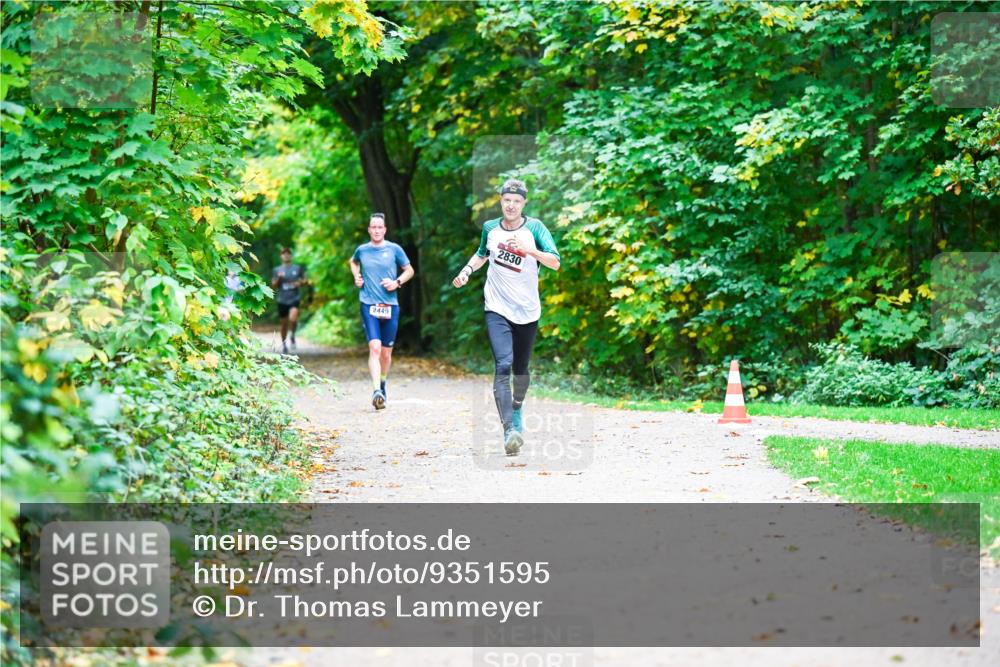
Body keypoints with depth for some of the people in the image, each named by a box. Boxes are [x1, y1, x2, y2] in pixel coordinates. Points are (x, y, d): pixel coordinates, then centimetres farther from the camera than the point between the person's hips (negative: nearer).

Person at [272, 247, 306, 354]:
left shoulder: (298, 268, 7)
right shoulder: (277, 270, 8)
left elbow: (305, 280, 14)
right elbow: (273, 285, 6)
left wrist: (300, 283, -7)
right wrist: (279, 278, -12)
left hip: (295, 298, -1)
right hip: (282, 300, 1)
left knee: (293, 318, -25)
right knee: (284, 323, 7)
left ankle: (293, 336, 0)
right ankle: (283, 344, 24)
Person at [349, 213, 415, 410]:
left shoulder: (394, 249, 3)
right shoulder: (362, 250, 7)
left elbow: (409, 270, 12)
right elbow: (353, 262, 30)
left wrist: (398, 282, -5)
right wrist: (356, 277, 12)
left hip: (390, 305, 1)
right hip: (369, 305, -1)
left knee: (386, 352, 8)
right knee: (375, 347, -18)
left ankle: (382, 384, 33)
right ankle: (376, 391, -26)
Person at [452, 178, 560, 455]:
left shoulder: (534, 228, -5)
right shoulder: (490, 228, 4)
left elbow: (555, 262, -16)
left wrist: (530, 250, -31)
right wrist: (467, 270, 7)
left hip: (527, 312, 0)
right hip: (497, 309, 0)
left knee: (520, 369, 14)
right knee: (503, 365, -19)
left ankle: (517, 409, 45)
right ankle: (509, 431, -29)